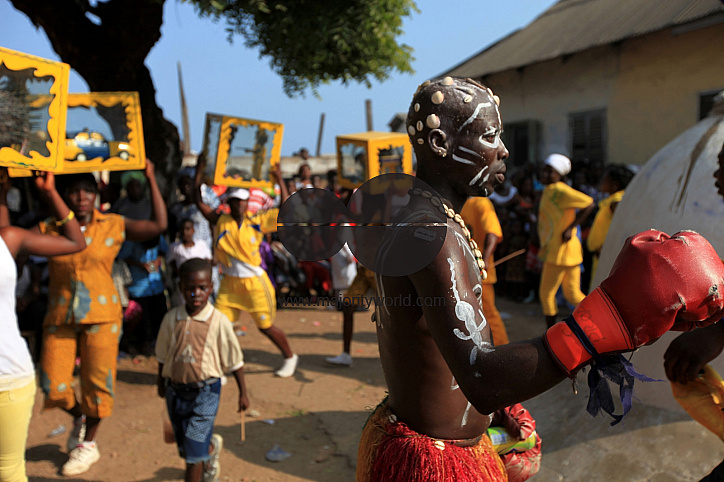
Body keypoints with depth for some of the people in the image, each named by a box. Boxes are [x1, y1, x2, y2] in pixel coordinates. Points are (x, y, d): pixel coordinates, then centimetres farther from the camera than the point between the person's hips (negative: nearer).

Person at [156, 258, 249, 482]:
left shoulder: (219, 321, -14)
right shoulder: (171, 318, -5)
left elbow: (234, 360, -5)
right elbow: (162, 355, 10)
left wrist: (243, 392, -1)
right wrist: (161, 382, 19)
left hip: (205, 391, -4)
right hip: (175, 390, 4)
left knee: (194, 450, -5)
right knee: (185, 448, 20)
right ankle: (211, 446, 53)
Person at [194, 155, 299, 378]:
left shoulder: (257, 222, -5)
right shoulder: (220, 221, -1)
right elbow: (200, 203, -3)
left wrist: (279, 179, -10)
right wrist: (199, 173, -7)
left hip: (254, 282, -2)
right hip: (230, 283, 2)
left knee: (266, 326, 7)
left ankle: (290, 357, 30)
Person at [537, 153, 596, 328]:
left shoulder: (560, 190, -14)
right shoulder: (548, 191, 14)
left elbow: (589, 204, -19)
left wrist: (570, 228, -21)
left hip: (561, 251, -9)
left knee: (546, 294, 2)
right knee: (573, 295, 13)